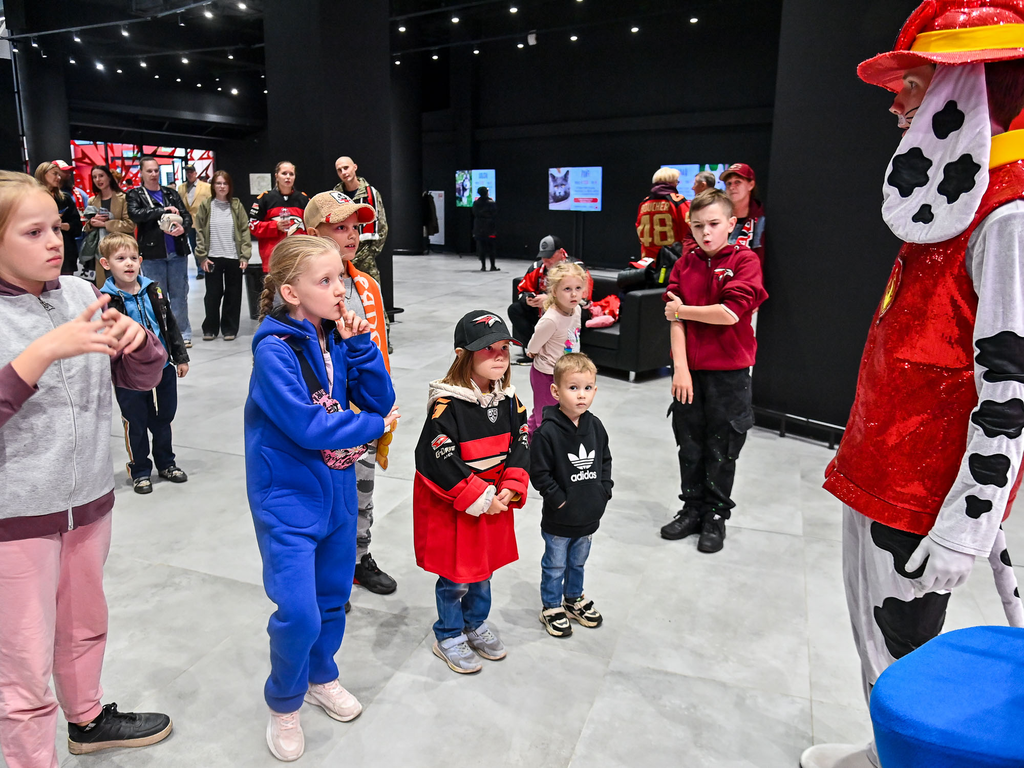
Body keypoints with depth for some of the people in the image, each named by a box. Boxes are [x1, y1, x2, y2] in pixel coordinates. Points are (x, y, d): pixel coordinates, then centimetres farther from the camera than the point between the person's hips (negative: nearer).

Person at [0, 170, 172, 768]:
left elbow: (142, 377, 4)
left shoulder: (81, 294, 0)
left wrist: (136, 337, -16)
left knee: (85, 626, 25)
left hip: (90, 499, 5)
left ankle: (88, 719, 48)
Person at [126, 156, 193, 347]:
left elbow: (186, 215, 7)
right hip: (152, 253, -2)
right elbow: (135, 214, -13)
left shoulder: (171, 193, 14)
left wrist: (183, 227, -15)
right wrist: (164, 210, -17)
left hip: (177, 252, 2)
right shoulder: (135, 194, 5)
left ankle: (182, 333, 12)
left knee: (179, 294, 5)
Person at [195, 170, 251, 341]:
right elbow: (199, 232, 2)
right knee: (213, 294, 5)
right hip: (213, 257, 0)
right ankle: (210, 328, 17)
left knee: (233, 294, 6)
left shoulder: (237, 205, 4)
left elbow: (245, 230, 2)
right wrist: (201, 256, -5)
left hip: (234, 257, 1)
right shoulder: (205, 205, 3)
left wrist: (245, 256, -6)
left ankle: (229, 328, 16)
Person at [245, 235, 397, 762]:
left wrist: (359, 344, -15)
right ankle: (283, 703, 21)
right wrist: (374, 426, -14)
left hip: (337, 489, 6)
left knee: (333, 596, 19)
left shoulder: (338, 339, 0)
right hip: (288, 499, -6)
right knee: (299, 613, -8)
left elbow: (381, 400, -3)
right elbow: (306, 425, -26)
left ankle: (321, 676, 45)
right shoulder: (274, 349, -19)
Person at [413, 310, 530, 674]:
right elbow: (440, 463, -24)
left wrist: (509, 489, -12)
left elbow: (520, 447, 2)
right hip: (450, 506, -6)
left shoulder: (509, 400, -2)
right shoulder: (446, 405, -23)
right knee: (456, 576, 9)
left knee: (484, 566, 22)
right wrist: (478, 498, -21)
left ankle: (476, 624, 45)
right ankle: (448, 637, 32)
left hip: (494, 501, 6)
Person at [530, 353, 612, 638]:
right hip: (559, 519, -5)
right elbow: (539, 473, -19)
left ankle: (574, 598, 47)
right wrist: (559, 499, -18)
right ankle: (551, 607, 34)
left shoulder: (595, 426, -4)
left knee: (578, 562, 25)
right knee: (555, 565, 14)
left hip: (589, 515, 6)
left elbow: (605, 459, 10)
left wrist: (604, 490, 1)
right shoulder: (547, 432, -23)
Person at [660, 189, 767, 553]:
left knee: (721, 450, 9)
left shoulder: (745, 260, -7)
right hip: (690, 370, 3)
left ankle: (716, 516, 26)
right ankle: (693, 509, 30)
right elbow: (676, 320, -3)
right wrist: (680, 367, -12)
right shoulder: (685, 264, 4)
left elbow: (730, 313, -20)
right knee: (690, 445, 14)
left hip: (728, 373, -3)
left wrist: (681, 310, -9)